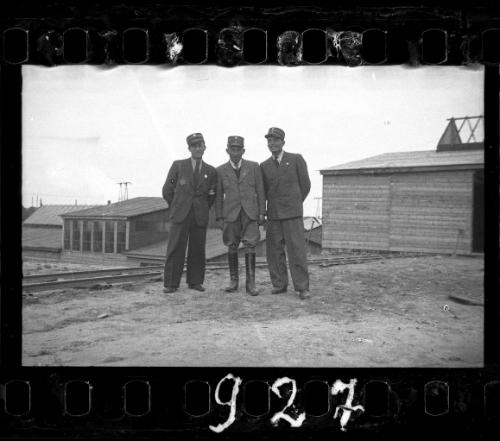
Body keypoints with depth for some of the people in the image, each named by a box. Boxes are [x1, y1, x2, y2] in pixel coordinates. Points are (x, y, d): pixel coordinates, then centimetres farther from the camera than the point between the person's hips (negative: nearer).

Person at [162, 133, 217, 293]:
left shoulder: (210, 171, 9)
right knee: (175, 248, -4)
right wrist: (177, 207, 10)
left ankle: (195, 281, 15)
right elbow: (167, 190, 8)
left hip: (200, 216, 2)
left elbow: (212, 195, 18)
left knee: (197, 250, 3)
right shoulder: (178, 166, 4)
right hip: (180, 214, -2)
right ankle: (171, 283, 1)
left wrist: (203, 210, 11)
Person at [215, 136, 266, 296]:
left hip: (250, 213, -1)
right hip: (230, 213, 1)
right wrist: (219, 218, 3)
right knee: (232, 247, 4)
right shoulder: (221, 171, 5)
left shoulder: (254, 167, 3)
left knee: (250, 246, -8)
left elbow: (260, 191, 4)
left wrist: (262, 212, -2)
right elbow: (219, 196, 7)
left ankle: (250, 283, -6)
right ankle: (234, 281, 13)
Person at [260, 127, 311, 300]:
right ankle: (279, 284, 13)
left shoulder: (296, 159, 1)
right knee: (274, 250, 2)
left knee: (297, 250, -6)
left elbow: (305, 185, 6)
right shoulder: (264, 166, 9)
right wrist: (274, 206, 13)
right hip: (273, 214, 3)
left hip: (292, 213, -3)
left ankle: (302, 287, -2)